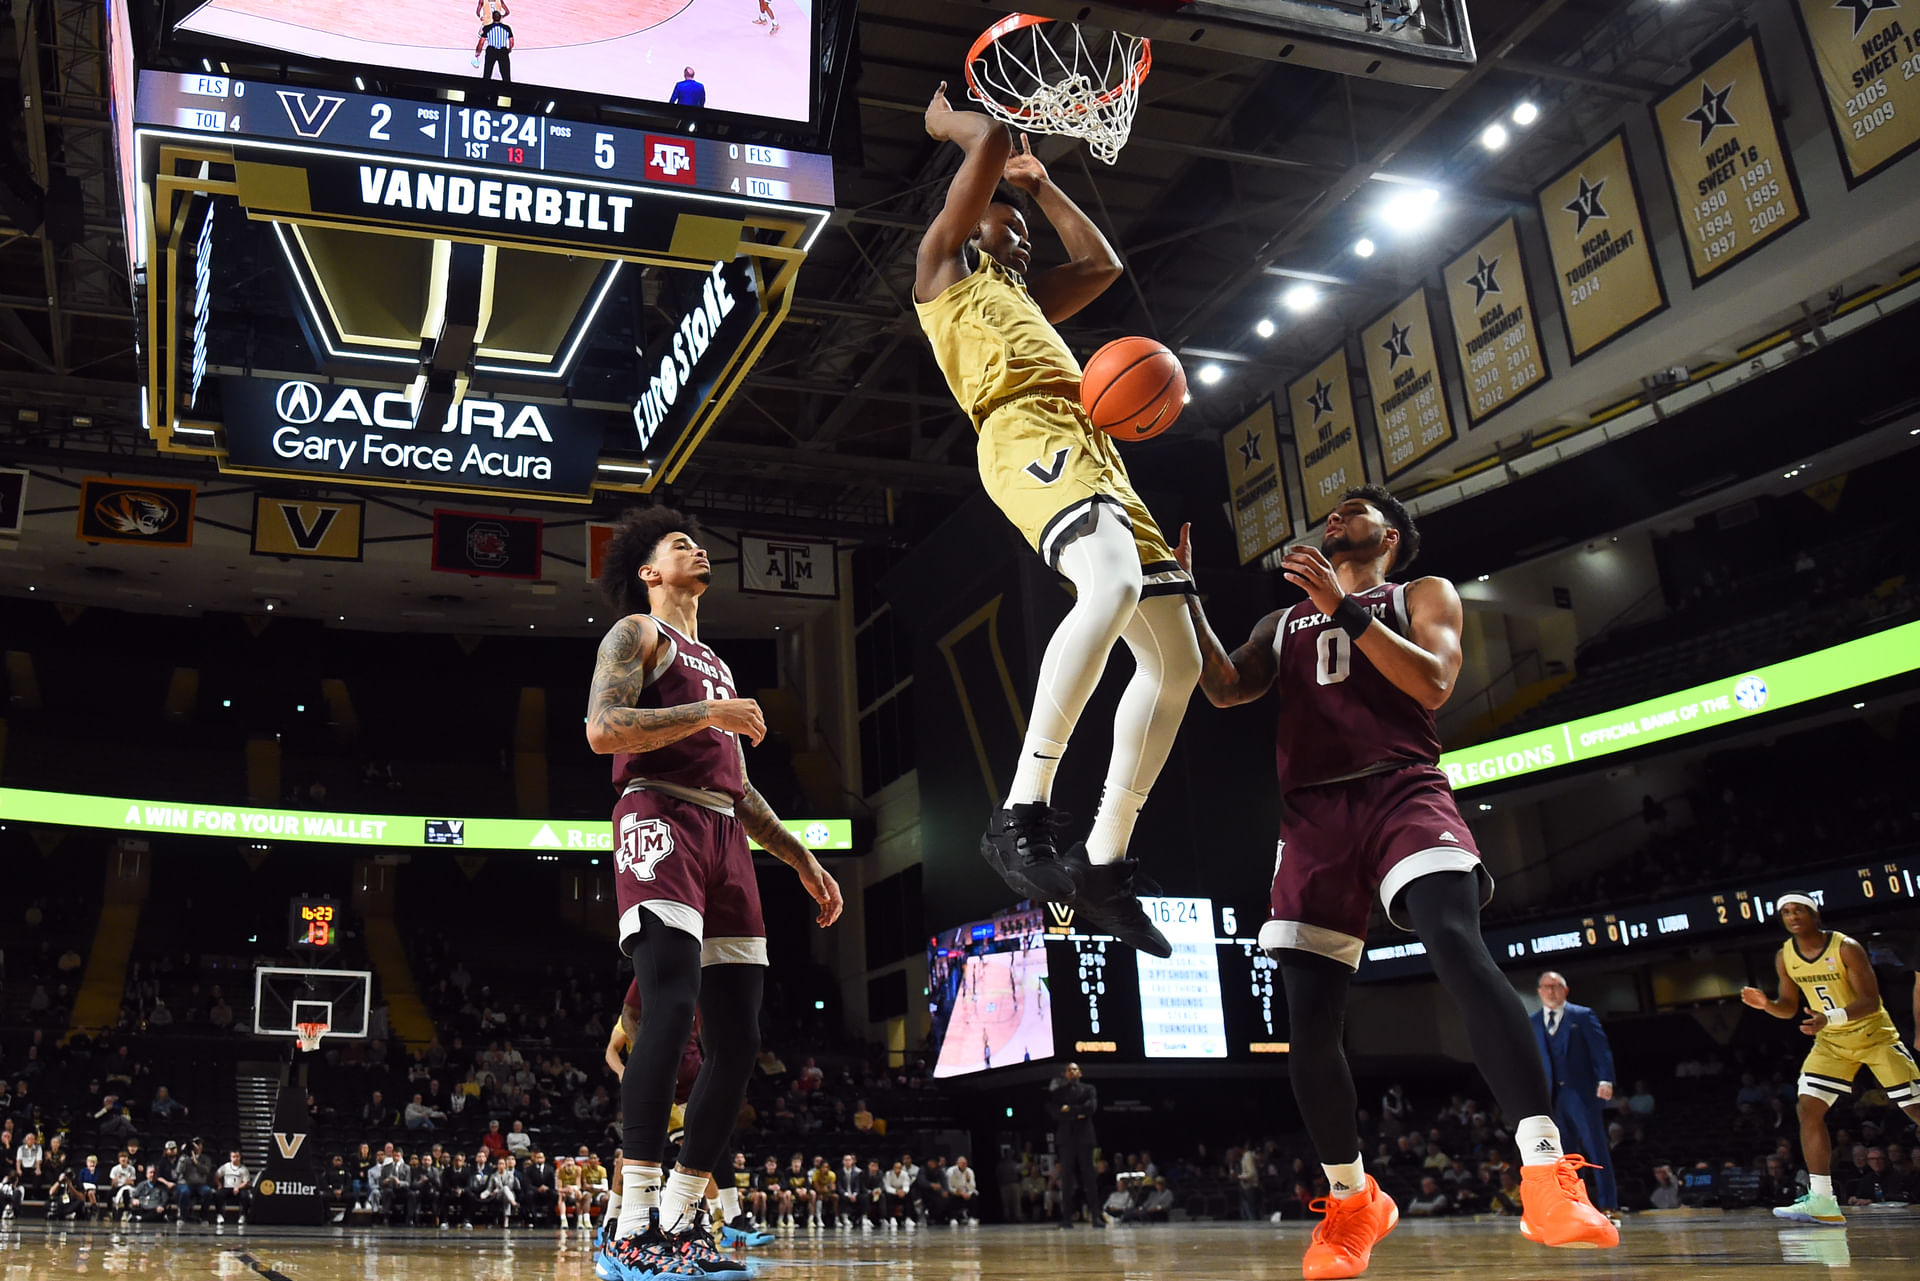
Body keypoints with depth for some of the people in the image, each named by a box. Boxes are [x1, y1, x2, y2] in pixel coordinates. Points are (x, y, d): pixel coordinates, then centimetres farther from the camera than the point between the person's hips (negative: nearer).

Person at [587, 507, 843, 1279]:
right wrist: (709, 714, -10)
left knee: (737, 1042, 1)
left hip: (727, 838, 8)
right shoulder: (637, 632, 9)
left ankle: (681, 1218, 8)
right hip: (660, 822, -8)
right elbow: (602, 730, -10)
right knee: (671, 1011, -22)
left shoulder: (716, 665, 32)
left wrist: (803, 861, 24)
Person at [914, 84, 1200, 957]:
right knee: (1112, 587, -37)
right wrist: (946, 119, 31)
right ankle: (1022, 812, -35)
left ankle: (1101, 866, 0)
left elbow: (1103, 265, 45)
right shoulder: (945, 265, 18)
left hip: (1093, 449, 9)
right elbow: (990, 140, 12)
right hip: (1027, 434, -9)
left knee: (1176, 659, -1)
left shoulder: (1024, 297, 39)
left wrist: (1041, 184, 47)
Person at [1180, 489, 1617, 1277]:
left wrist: (1344, 608, -8)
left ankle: (1548, 1176, -34)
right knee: (1309, 1021, -3)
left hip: (1403, 792, -3)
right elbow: (1224, 689, 11)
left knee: (1458, 947, -31)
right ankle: (1352, 1202, 16)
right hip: (1313, 814, 4)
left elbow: (1433, 682, -2)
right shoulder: (1282, 623, 28)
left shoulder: (1423, 595, 18)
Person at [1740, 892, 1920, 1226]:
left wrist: (1830, 1017, -40)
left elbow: (1870, 1001, -24)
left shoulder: (1846, 948, -20)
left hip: (1875, 1035, -4)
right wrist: (1767, 1004, -17)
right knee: (1809, 1109, -11)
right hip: (1831, 1043, 4)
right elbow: (1789, 1007, 6)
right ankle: (1822, 1203, -11)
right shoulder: (1785, 957, -4)